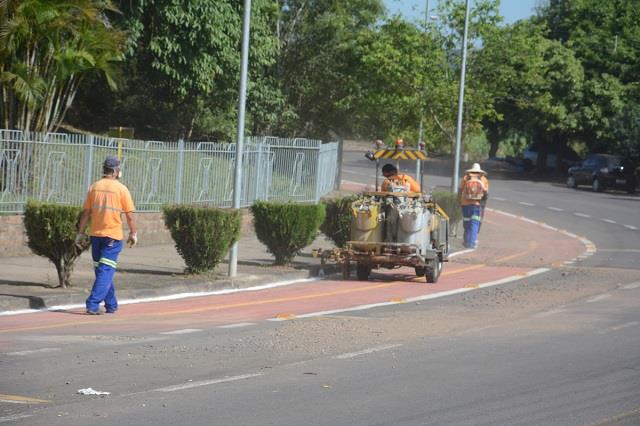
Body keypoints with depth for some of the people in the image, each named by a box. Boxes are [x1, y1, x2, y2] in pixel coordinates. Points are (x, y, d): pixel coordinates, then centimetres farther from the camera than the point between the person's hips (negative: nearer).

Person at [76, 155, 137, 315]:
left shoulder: (94, 187, 3)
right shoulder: (121, 189, -7)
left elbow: (85, 212, 4)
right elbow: (129, 215, -5)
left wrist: (80, 233, 11)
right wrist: (133, 233, 6)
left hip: (96, 235, 4)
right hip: (113, 236, -4)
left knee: (102, 270, 15)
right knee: (106, 271, -4)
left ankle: (111, 305, 24)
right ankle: (93, 305, -15)